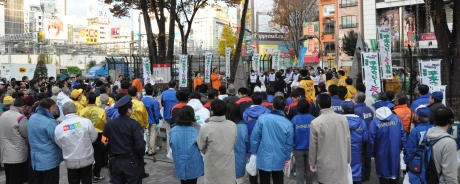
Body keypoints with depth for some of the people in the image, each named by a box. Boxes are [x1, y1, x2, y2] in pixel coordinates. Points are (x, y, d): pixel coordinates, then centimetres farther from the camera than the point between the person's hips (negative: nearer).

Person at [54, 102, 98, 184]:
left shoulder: (59, 127, -11)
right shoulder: (86, 121, -15)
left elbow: (59, 144, 2)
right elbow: (94, 137, -3)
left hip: (71, 162, 0)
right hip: (87, 159, 0)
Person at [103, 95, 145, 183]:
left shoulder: (109, 124, -2)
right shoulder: (134, 124, -16)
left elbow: (105, 143, 5)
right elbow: (140, 145, -19)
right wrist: (140, 156, 0)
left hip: (115, 162, 4)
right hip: (132, 162, -4)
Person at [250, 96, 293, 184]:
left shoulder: (262, 118, -12)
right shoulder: (288, 123, -7)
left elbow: (254, 137, -9)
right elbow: (289, 143, 0)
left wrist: (254, 152, 3)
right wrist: (287, 158, 13)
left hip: (264, 158, -1)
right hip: (279, 160, 1)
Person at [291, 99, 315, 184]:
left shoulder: (294, 119, -12)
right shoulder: (312, 119, -10)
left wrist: (293, 145, 11)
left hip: (298, 148, -1)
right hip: (310, 148, 1)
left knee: (299, 169, 9)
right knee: (309, 169, 14)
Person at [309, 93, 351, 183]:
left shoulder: (315, 122, -14)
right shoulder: (343, 119, -4)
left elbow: (313, 145, -7)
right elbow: (348, 140, 4)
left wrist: (312, 163, 7)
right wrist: (348, 159, 16)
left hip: (325, 164, -3)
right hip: (341, 162, 3)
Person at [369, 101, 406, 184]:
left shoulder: (374, 122, -13)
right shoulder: (396, 118, -3)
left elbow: (371, 140, -11)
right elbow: (403, 136, 0)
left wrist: (372, 154, 2)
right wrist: (400, 148, 14)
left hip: (381, 155, -3)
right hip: (395, 153, 3)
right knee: (395, 176, 18)